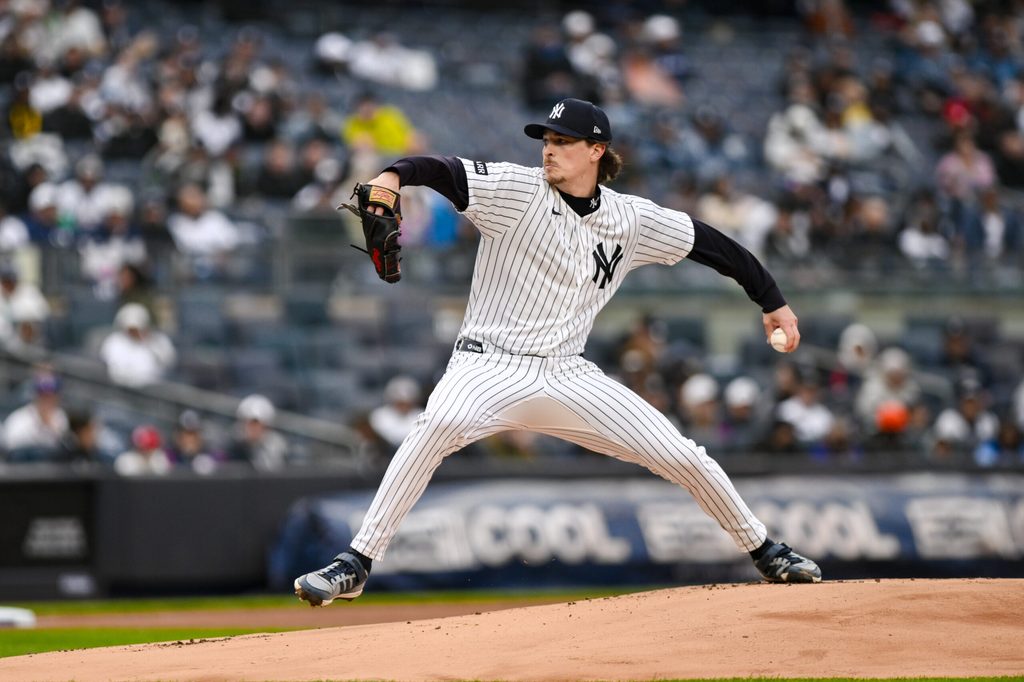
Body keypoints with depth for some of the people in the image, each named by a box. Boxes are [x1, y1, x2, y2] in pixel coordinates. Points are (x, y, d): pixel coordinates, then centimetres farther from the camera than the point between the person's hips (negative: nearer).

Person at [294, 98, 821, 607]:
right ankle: (355, 565, -32)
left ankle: (765, 553, 26)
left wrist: (772, 300, 17)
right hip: (490, 367, -4)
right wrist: (395, 174, -43)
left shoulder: (630, 220, 4)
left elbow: (706, 241, 15)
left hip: (568, 376, 4)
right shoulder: (517, 191, -7)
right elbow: (443, 172, -22)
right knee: (441, 422, -36)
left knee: (683, 457, 0)